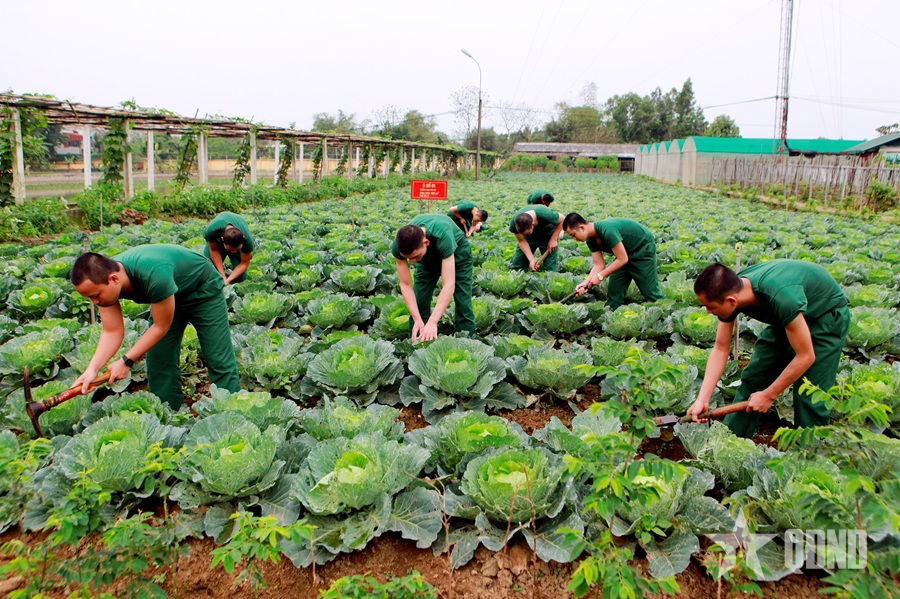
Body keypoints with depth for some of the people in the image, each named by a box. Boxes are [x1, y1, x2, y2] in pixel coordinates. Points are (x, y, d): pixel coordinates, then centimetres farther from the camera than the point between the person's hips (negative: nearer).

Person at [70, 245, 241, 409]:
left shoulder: (153, 274, -43)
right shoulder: (103, 279, -21)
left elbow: (161, 326, -29)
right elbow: (112, 332, -15)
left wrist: (126, 361, -25)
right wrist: (92, 369, -28)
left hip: (203, 290, -7)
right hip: (168, 296, 7)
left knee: (219, 361, -7)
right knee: (158, 362, 3)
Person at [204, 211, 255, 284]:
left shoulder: (247, 238, -42)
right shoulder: (212, 230, -43)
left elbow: (244, 263, -25)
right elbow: (214, 250, -23)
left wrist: (228, 280, -35)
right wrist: (222, 276, -26)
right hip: (217, 241, 1)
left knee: (240, 278, -13)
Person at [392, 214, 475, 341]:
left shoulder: (442, 236, -45)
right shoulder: (398, 246, -34)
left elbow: (449, 284, -47)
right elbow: (405, 285, -28)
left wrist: (432, 322, -53)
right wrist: (417, 319, -38)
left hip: (456, 250, -3)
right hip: (428, 256, 3)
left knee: (463, 302, -11)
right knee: (417, 303, -6)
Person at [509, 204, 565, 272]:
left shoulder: (546, 215, -42)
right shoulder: (514, 223, -33)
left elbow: (562, 220, -21)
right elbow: (522, 241, -18)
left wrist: (553, 240, -20)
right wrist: (531, 260, -26)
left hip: (547, 236, -2)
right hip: (529, 238, 2)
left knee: (550, 269, -9)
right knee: (516, 268, -1)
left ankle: (555, 263, 24)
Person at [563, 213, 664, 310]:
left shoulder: (607, 230, -34)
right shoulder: (591, 240, -7)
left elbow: (622, 259, -30)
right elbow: (599, 265, -7)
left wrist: (600, 276, -27)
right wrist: (585, 283, -21)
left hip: (643, 248, -8)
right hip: (626, 252, 8)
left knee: (650, 291, -6)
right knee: (614, 291, 4)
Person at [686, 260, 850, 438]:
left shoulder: (780, 296, -41)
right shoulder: (730, 290, -21)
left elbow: (806, 356, -30)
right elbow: (720, 349, -12)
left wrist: (768, 395, -21)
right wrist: (702, 400, -18)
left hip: (827, 315, -6)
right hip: (789, 317, 6)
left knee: (810, 396, -12)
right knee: (753, 377, 4)